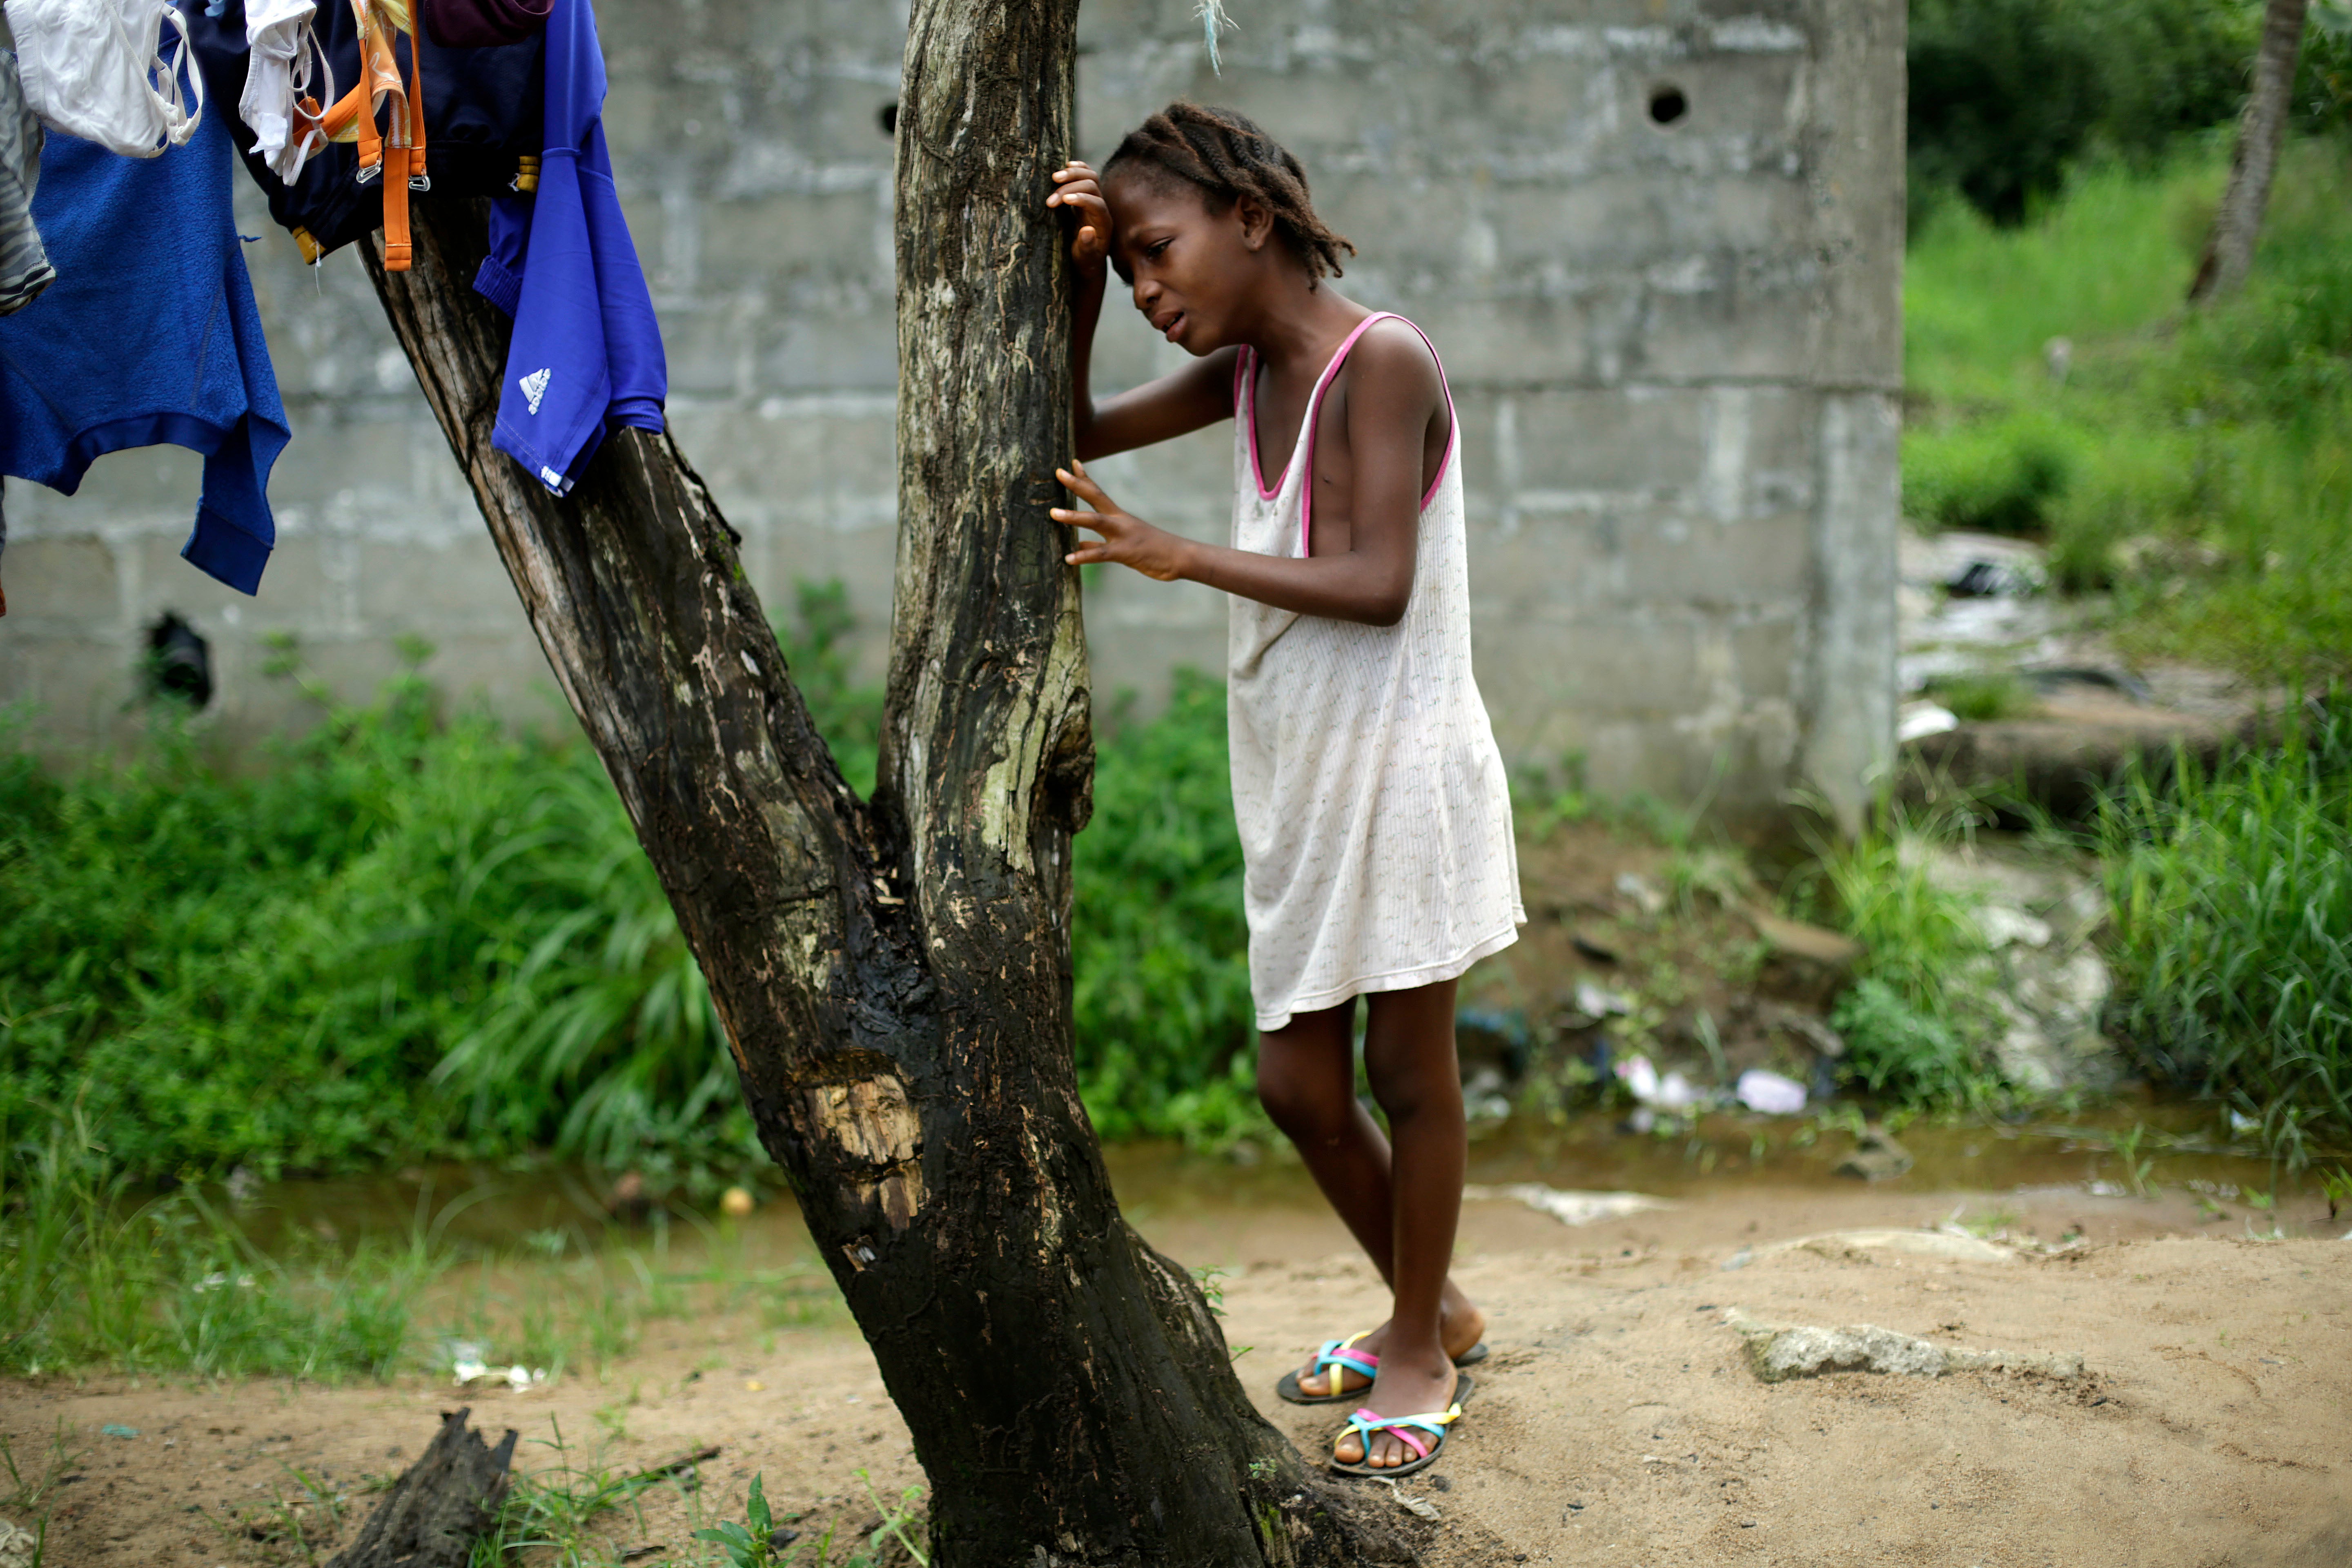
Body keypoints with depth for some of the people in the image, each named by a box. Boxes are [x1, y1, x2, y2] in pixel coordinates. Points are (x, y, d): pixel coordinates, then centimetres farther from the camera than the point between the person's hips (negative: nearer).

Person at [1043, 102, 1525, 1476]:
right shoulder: (1248, 373, 8)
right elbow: (1077, 435, 16)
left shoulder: (1382, 358, -15)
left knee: (1409, 1074, 6)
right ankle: (1435, 1311, 33)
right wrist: (1078, 279, 2)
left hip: (1398, 763, -8)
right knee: (1299, 1084, 12)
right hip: (1299, 783, 8)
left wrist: (1178, 558, -20)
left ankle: (1421, 1351, 23)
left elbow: (1379, 585, -21)